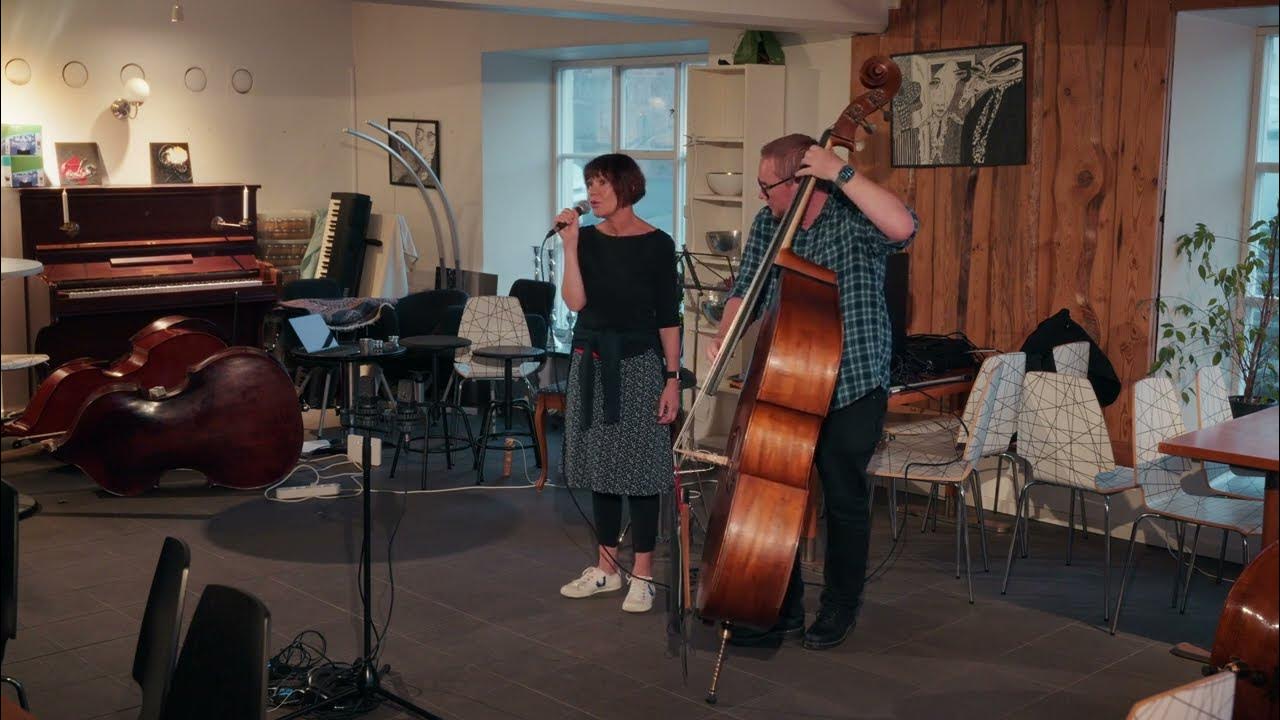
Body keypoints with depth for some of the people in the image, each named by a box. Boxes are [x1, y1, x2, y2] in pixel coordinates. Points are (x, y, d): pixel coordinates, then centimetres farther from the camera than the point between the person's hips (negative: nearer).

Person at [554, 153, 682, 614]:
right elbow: (576, 302, -8)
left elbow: (668, 317, -6)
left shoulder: (656, 244, -6)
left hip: (638, 363, -4)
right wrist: (570, 245, -13)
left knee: (639, 469, -2)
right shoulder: (589, 239, 4)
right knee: (599, 467, 10)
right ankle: (606, 567, 22)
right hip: (591, 361, 5)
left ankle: (642, 576, 8)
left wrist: (672, 378, -10)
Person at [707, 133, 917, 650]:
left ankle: (840, 609, 25)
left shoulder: (852, 219, -13)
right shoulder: (768, 223, 5)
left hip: (851, 389, -5)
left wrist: (841, 172, -32)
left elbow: (902, 226, -34)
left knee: (845, 500, 7)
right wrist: (725, 336, -9)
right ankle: (783, 610, 23)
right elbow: (745, 291, 9)